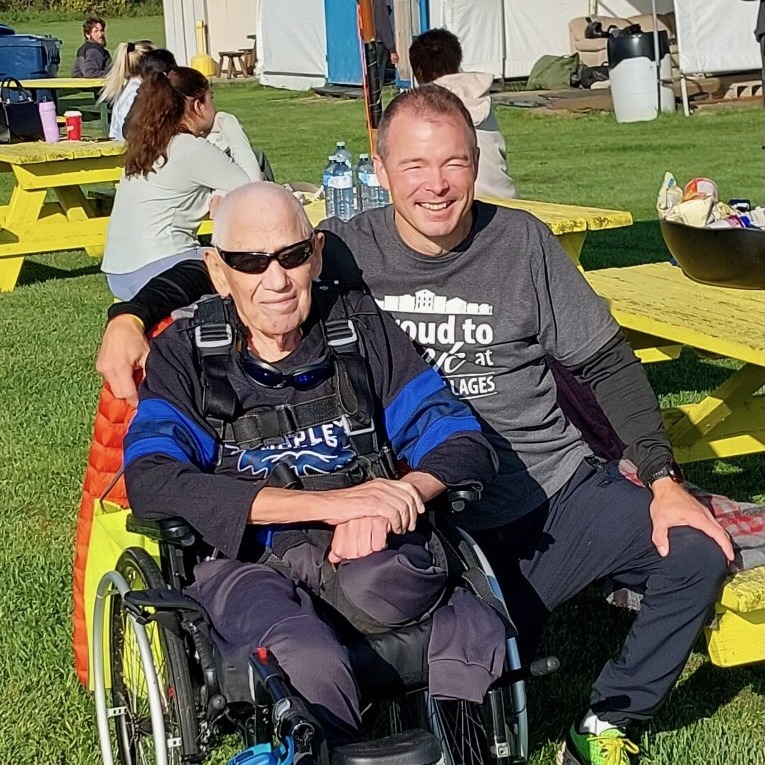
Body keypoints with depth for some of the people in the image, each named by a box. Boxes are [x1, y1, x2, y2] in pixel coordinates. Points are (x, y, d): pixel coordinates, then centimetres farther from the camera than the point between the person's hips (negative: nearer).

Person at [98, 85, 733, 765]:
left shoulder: (520, 242, 1)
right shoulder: (346, 252, -3)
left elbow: (610, 365, 5)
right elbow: (212, 272, 5)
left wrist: (664, 479, -5)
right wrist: (130, 316, -15)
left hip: (564, 486, 2)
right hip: (449, 526, -2)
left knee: (700, 553, -17)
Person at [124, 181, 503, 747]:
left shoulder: (361, 326, 12)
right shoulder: (186, 354, 6)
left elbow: (465, 444, 6)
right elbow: (151, 485, -12)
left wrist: (385, 504, -18)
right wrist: (330, 501, -21)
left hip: (370, 553, 2)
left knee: (481, 642, -33)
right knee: (309, 663, -36)